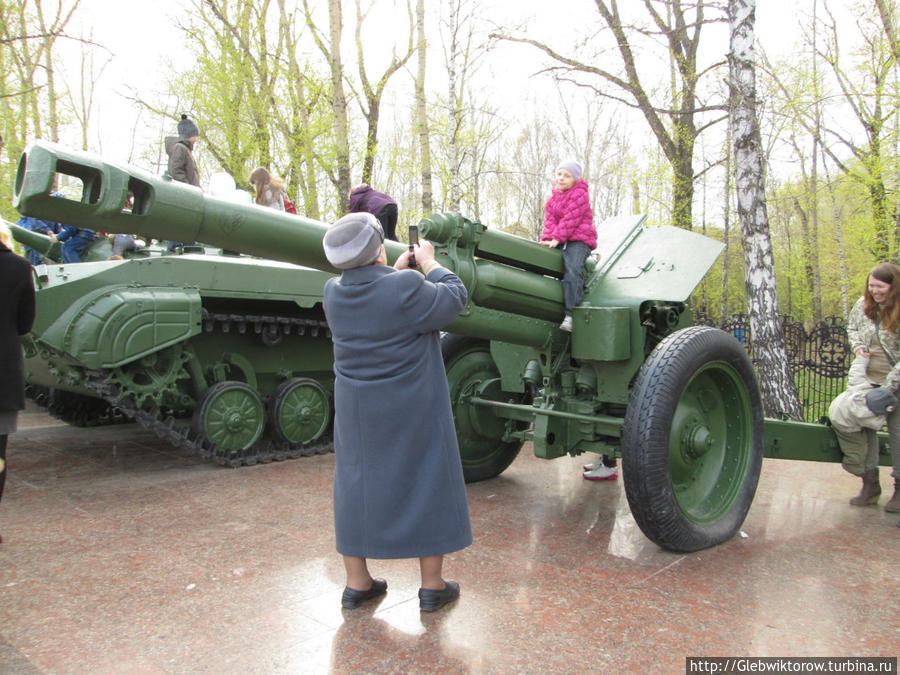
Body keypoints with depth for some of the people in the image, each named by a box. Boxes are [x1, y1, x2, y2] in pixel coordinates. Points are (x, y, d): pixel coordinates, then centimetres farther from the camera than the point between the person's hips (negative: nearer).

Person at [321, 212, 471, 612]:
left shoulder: (333, 293, -4)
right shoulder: (406, 288, -21)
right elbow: (454, 298, -7)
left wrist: (399, 267, 18)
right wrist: (428, 263, 6)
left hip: (356, 414, 5)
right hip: (412, 414, -5)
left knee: (357, 486, 16)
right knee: (426, 485, 9)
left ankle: (357, 584, 28)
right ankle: (432, 586, 21)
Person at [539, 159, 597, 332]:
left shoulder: (580, 195, -4)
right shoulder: (554, 197, 19)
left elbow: (571, 219, -13)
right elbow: (549, 220, 10)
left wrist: (557, 238, -17)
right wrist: (547, 239, -6)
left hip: (579, 240, -8)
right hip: (560, 242, 8)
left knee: (572, 271, -26)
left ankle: (570, 315, -30)